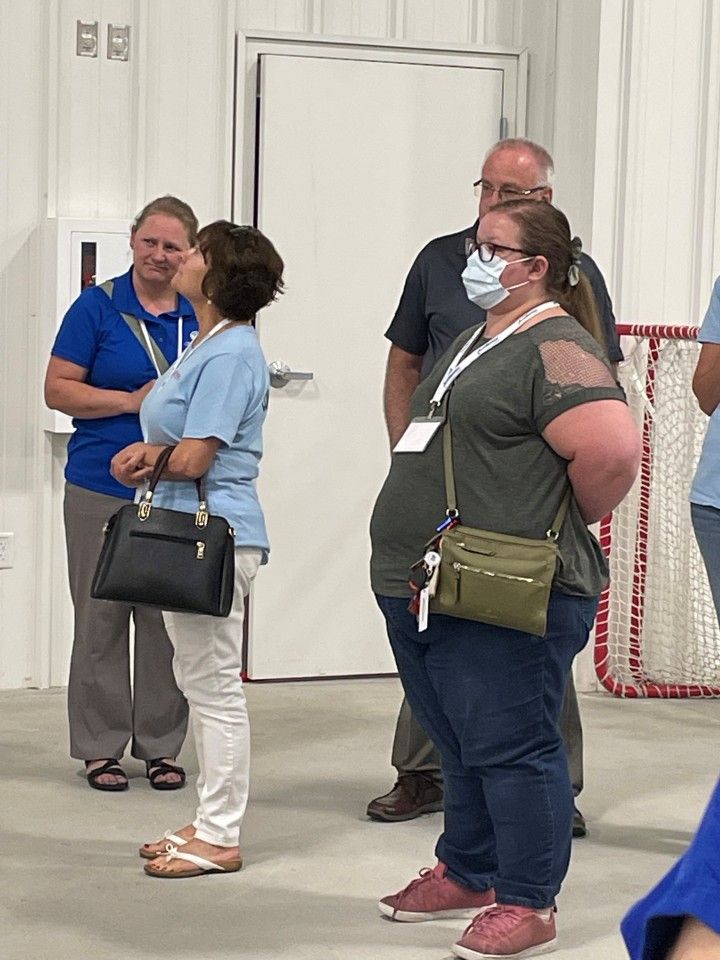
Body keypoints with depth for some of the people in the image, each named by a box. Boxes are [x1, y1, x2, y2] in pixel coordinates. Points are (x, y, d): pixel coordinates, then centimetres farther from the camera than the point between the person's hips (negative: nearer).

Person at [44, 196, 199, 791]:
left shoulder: (202, 316, 7)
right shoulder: (98, 306, 0)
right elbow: (58, 389, -2)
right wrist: (132, 401, -13)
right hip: (102, 489, -2)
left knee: (169, 620, 6)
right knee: (101, 619, 3)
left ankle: (161, 745, 18)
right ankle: (100, 747, 13)